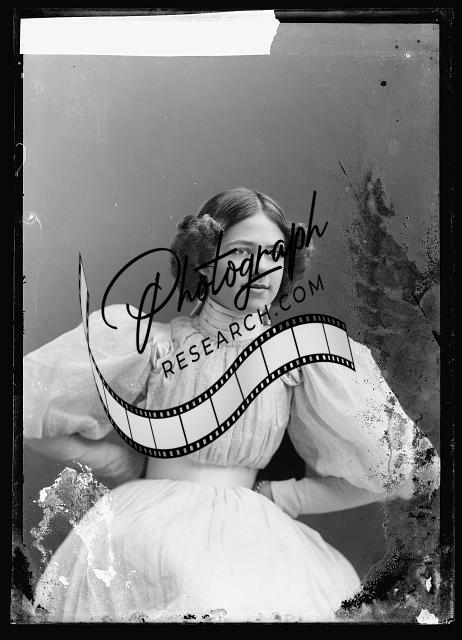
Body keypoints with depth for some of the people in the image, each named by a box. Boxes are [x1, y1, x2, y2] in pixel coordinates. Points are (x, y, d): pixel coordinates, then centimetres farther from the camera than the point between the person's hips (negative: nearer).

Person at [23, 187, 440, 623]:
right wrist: (128, 466, 6)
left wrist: (274, 496, 3)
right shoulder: (156, 343, -1)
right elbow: (33, 412, 6)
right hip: (147, 529, -2)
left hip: (245, 535, 2)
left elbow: (383, 471, 5)